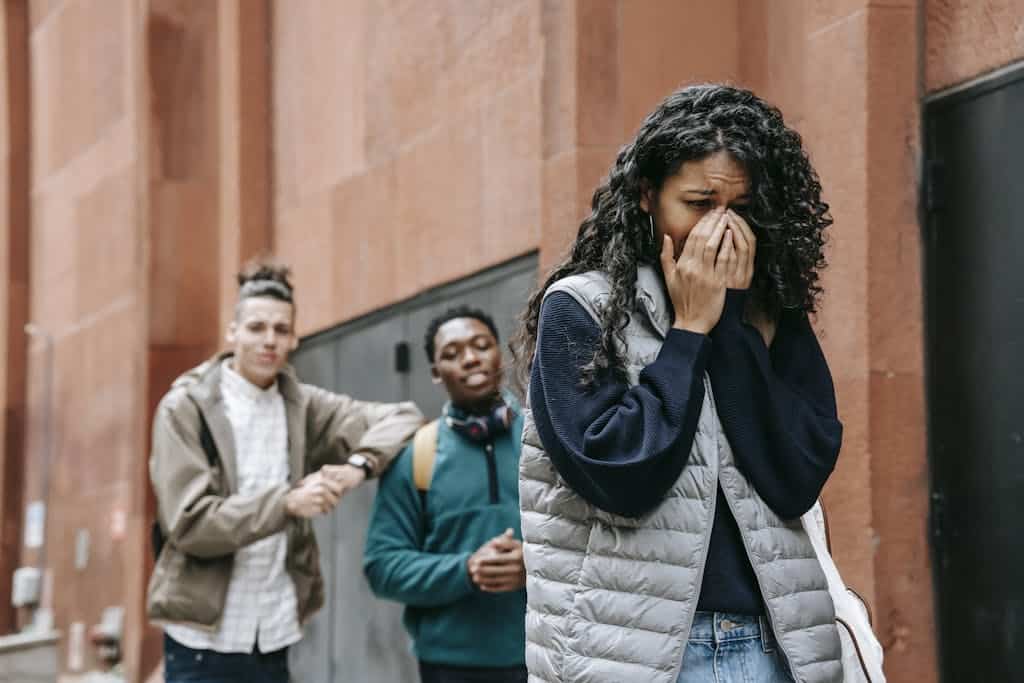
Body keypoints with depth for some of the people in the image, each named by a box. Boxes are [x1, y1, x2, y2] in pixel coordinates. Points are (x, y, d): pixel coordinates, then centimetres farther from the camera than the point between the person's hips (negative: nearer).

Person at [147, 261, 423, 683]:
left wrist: (360, 464, -16)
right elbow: (189, 523, -14)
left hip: (275, 637, 4)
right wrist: (286, 502, -24)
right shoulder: (186, 409, -5)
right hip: (205, 639, -4)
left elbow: (402, 418, 4)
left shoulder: (302, 407, 6)